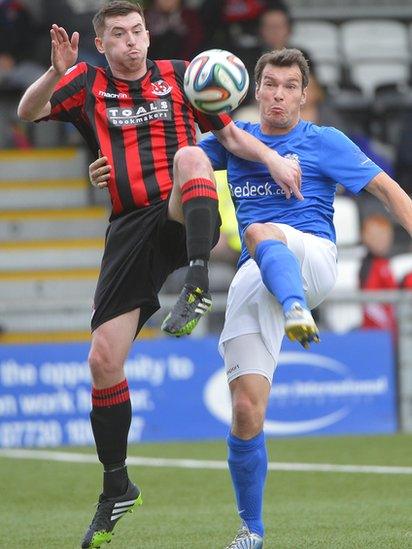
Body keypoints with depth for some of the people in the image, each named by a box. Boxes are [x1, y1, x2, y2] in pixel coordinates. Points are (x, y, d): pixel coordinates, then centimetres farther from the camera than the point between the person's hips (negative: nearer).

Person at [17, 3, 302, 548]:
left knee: (189, 156, -35)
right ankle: (116, 488, 11)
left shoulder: (178, 75, 9)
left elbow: (230, 134, 14)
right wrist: (57, 72, -24)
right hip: (130, 231, 2)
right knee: (104, 359, -5)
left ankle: (197, 283, -45)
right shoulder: (87, 84, 9)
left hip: (185, 218, -2)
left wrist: (271, 157, -4)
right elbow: (28, 112, -6)